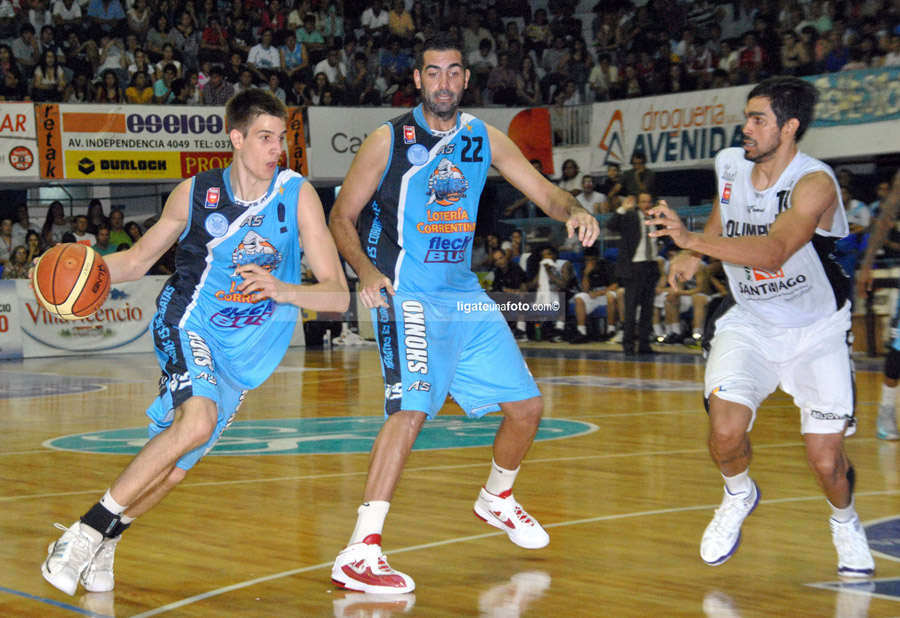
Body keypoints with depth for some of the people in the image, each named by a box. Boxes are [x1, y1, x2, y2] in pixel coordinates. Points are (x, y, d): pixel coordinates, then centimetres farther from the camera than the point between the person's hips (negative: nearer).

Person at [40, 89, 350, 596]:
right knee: (197, 421, -31)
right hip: (188, 325, -2)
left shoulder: (297, 195, -11)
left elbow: (339, 296, -15)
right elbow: (139, 259, 8)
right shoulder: (195, 193, -7)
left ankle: (105, 540, 30)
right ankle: (86, 531, -23)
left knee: (176, 468, 5)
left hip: (245, 350, 2)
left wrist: (284, 291, -34)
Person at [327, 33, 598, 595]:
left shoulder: (484, 139, 7)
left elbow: (543, 191, 5)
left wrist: (574, 211, -19)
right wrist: (367, 271, -21)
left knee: (527, 406, 11)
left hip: (465, 294, 6)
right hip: (407, 296, -6)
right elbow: (342, 217, -3)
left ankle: (497, 499, 41)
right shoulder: (390, 141, -6)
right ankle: (359, 554, -27)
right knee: (412, 408, -26)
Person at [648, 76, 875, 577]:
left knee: (826, 460, -7)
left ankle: (845, 520, 29)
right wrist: (694, 257, 4)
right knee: (726, 430, -21)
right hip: (749, 324, 4)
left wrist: (693, 241, -50)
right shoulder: (730, 165, -5)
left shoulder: (815, 183, -24)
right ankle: (739, 496, 14)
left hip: (817, 330, -3)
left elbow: (771, 253, -40)